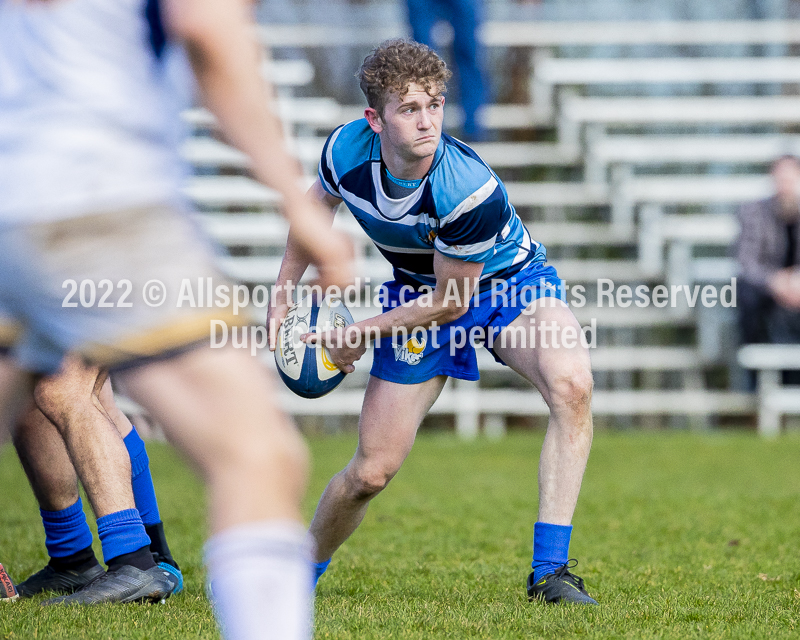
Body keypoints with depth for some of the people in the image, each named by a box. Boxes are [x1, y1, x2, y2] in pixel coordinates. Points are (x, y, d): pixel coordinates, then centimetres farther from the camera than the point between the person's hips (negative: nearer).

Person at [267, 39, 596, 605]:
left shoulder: (472, 191, -36)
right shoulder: (347, 149, -22)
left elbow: (452, 302, -23)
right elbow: (317, 205, 5)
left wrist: (359, 335, -14)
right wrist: (284, 295, 4)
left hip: (512, 281, -3)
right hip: (420, 293, 3)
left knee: (571, 385, -35)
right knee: (371, 472, -1)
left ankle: (550, 569, -31)